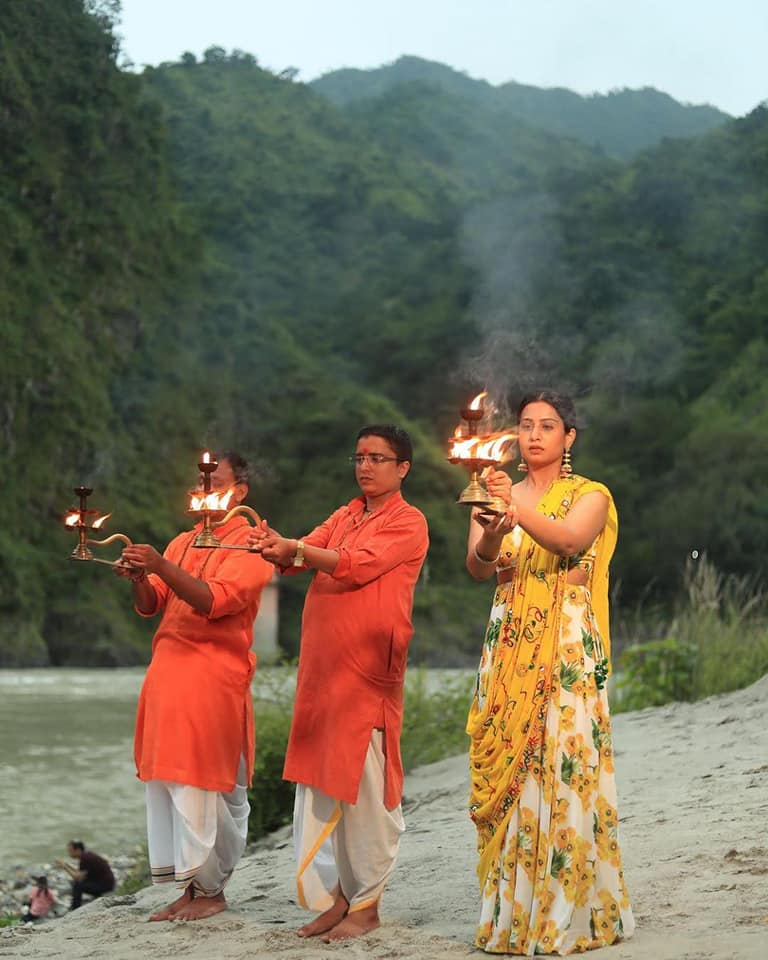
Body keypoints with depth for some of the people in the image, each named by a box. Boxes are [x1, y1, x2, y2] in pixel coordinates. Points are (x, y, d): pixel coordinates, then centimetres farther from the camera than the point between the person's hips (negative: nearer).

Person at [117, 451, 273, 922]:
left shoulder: (250, 544, -2)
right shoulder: (183, 542, 20)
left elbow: (214, 601, -16)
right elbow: (150, 605, 14)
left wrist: (161, 566, -25)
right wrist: (139, 577, -8)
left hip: (214, 677, -6)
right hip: (168, 671, 6)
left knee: (206, 788, -6)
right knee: (167, 783, 2)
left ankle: (211, 889, 4)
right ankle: (189, 886, 9)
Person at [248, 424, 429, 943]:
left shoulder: (408, 522, -2)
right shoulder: (345, 516, 20)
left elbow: (358, 565, -16)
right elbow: (303, 557, 8)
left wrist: (294, 548, -25)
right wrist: (278, 549, -14)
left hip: (368, 671, -7)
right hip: (323, 667, 7)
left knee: (365, 788, -4)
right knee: (324, 785, 6)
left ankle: (366, 904, 3)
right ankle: (336, 895, 14)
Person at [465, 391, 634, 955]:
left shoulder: (590, 496, 2)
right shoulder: (497, 494, 13)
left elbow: (567, 538, -20)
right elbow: (477, 568, -2)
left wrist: (518, 508, -35)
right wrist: (492, 536, -24)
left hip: (567, 648, -4)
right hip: (509, 646, 4)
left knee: (563, 765, -8)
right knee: (506, 769, 1)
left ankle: (571, 911, -1)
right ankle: (513, 910, 7)